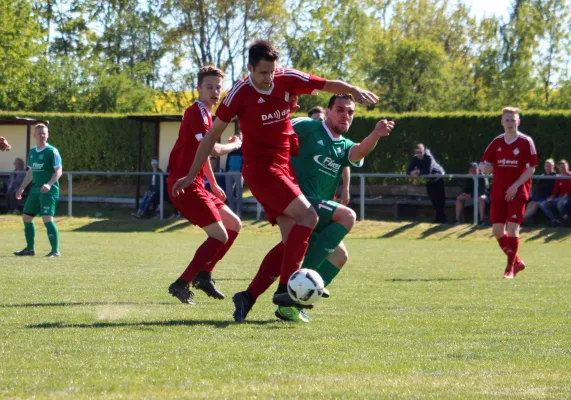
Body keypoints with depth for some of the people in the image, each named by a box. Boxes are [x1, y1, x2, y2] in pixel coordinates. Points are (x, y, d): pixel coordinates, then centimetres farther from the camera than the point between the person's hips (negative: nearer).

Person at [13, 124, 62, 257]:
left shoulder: (52, 151, -8)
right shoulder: (32, 152, 13)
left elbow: (58, 171, -14)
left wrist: (49, 184, -28)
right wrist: (22, 187, 20)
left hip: (49, 191, -8)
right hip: (35, 190, 8)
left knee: (47, 218, -17)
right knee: (26, 217, 10)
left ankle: (55, 250, -13)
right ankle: (30, 248, 21)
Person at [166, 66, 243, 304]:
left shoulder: (206, 114, 18)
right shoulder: (196, 112, -13)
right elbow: (212, 150, -23)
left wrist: (214, 185, 30)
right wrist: (235, 145, -5)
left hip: (195, 185, 10)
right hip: (185, 184, -10)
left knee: (234, 225, 15)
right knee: (219, 235, -14)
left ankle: (203, 275, 17)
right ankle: (181, 285, -10)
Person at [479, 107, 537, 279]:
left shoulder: (526, 142, -4)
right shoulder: (497, 142, 8)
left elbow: (531, 168, -6)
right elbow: (484, 163, 12)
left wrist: (516, 186, -16)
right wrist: (485, 167, -13)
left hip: (517, 192, -5)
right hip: (498, 192, 5)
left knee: (512, 228, -12)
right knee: (497, 229, 3)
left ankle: (510, 268, -6)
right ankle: (516, 262, 21)